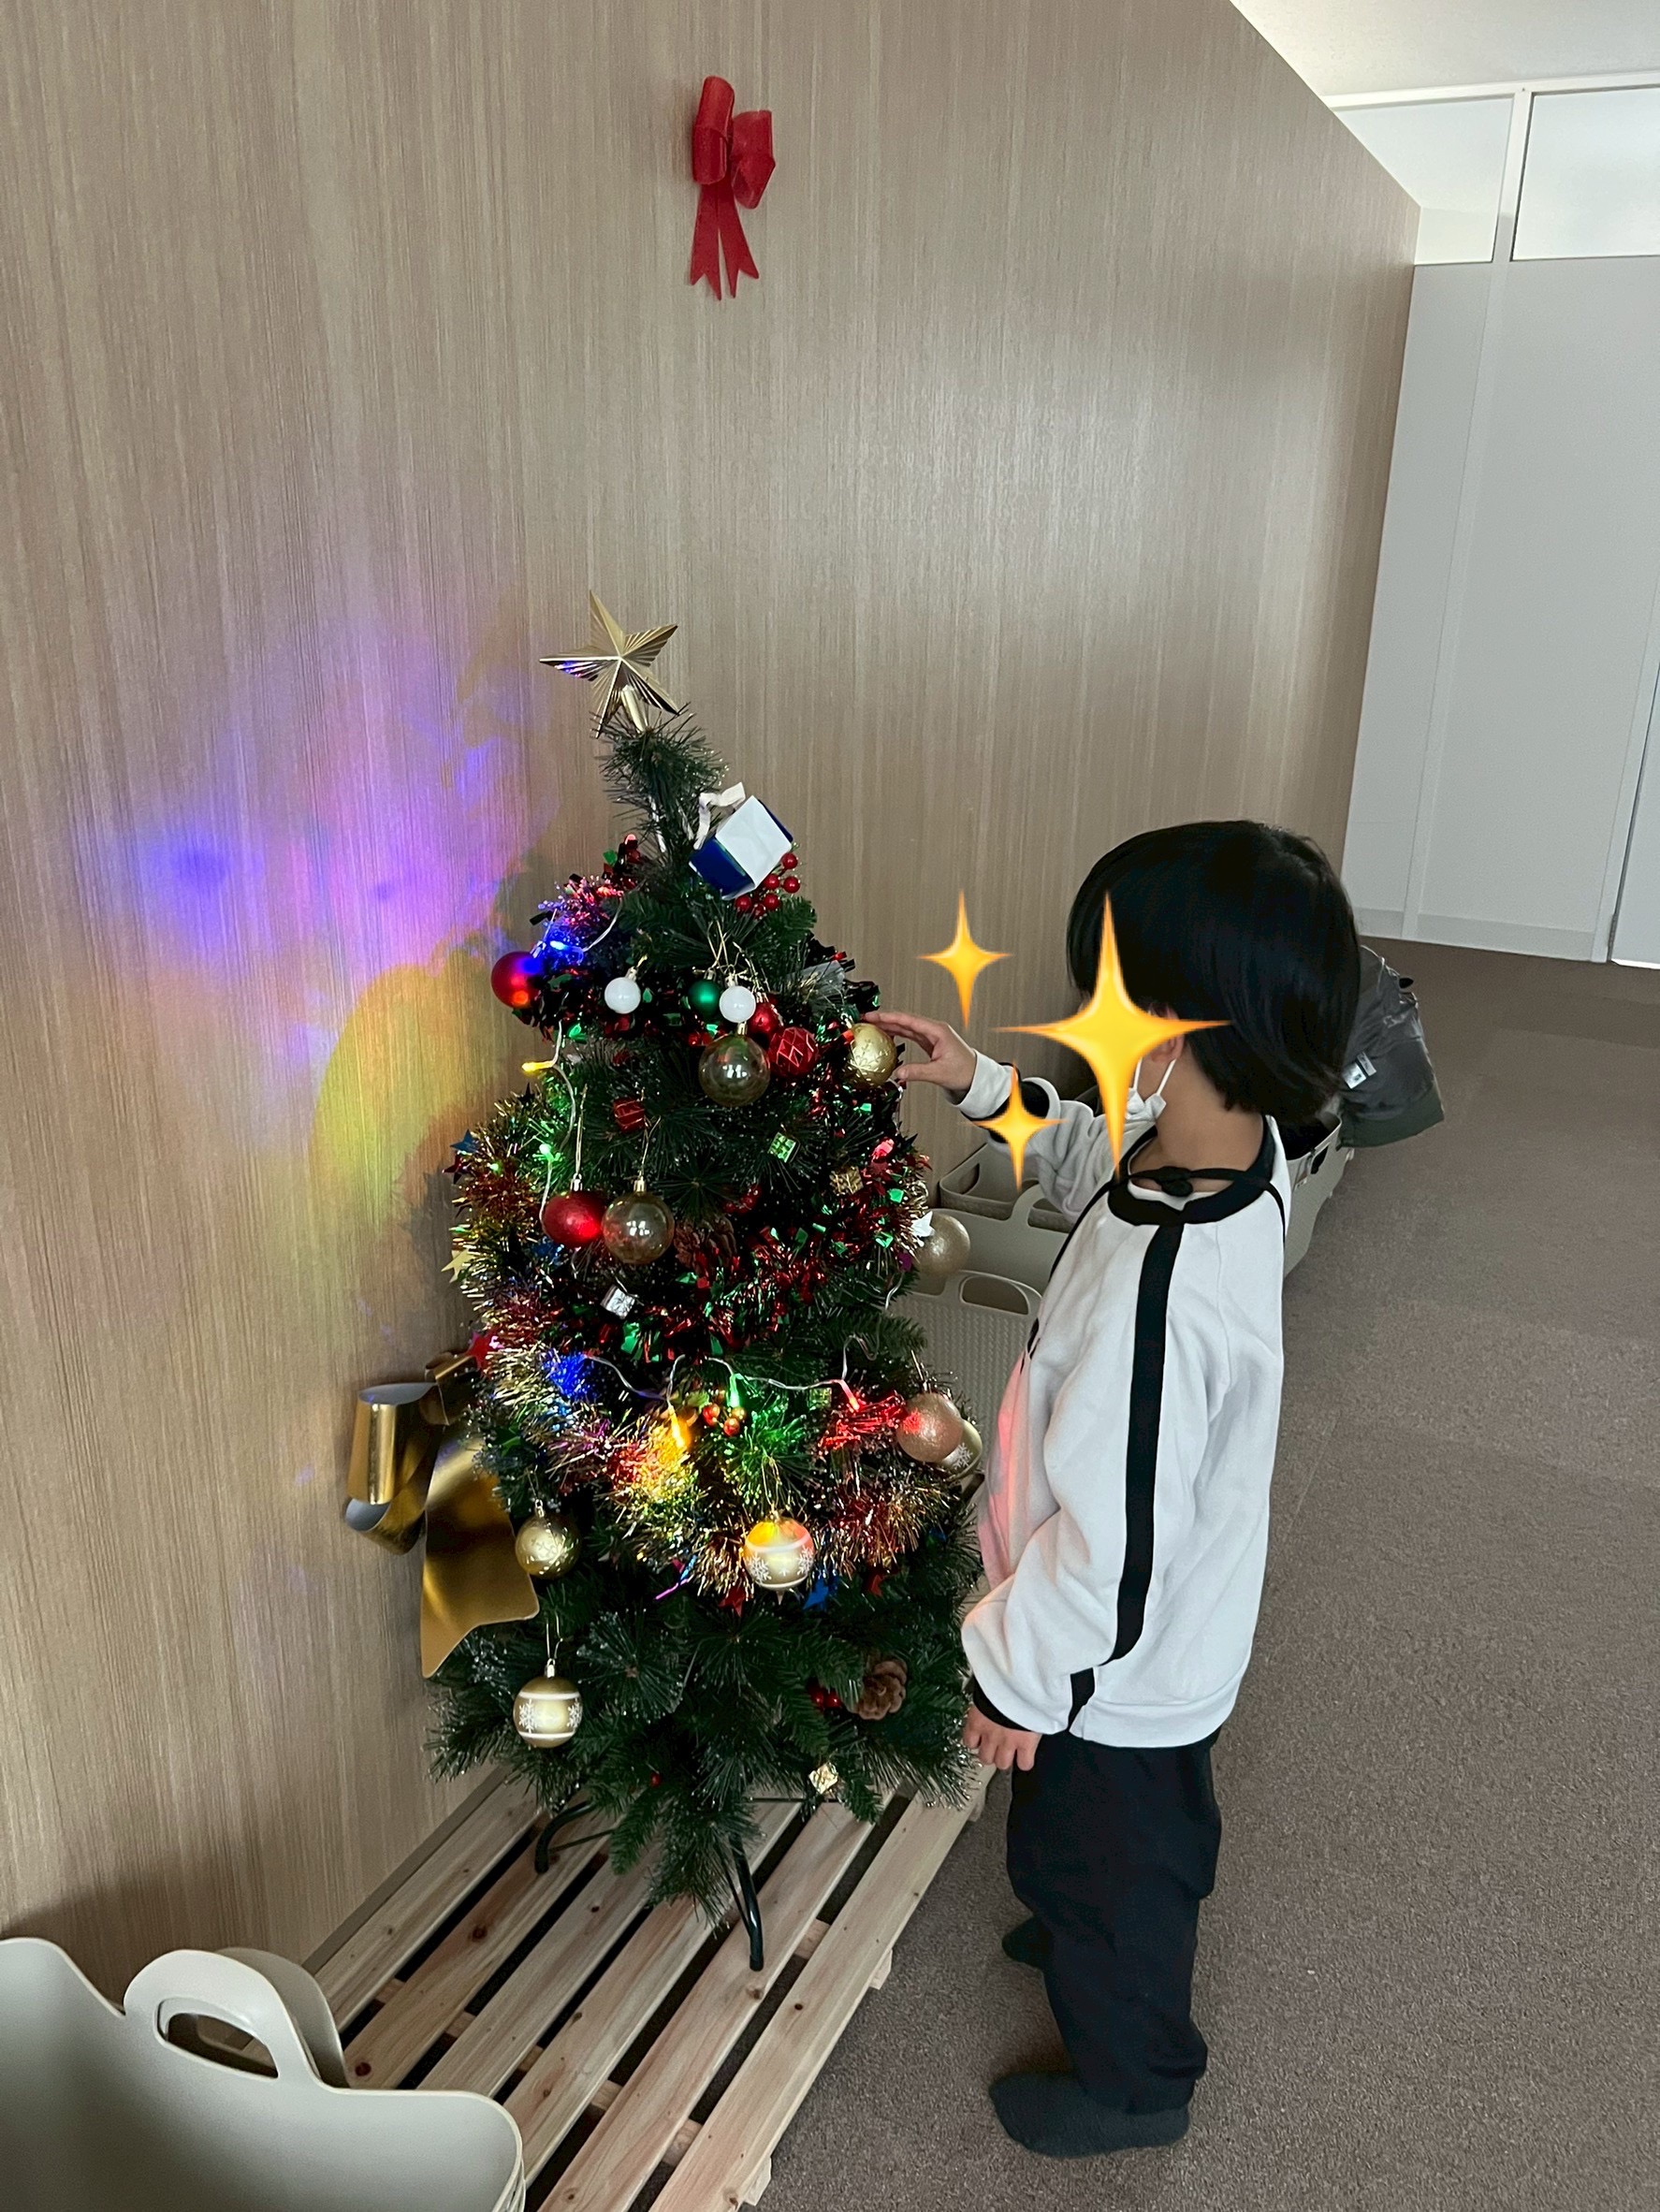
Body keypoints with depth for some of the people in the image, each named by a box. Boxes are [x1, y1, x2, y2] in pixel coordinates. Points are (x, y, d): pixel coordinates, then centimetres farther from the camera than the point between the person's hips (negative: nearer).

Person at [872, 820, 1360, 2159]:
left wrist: (1016, 1677, -16)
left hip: (1117, 1660, -7)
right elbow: (1097, 1159, 8)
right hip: (1184, 1629, 8)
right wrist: (982, 1084, 0)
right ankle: (1117, 1945, 65)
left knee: (1093, 1857, 23)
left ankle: (1132, 2080, 51)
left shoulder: (1161, 1293, -43)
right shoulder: (1242, 1149, -16)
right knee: (1157, 1825, 35)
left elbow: (1107, 1541, -32)